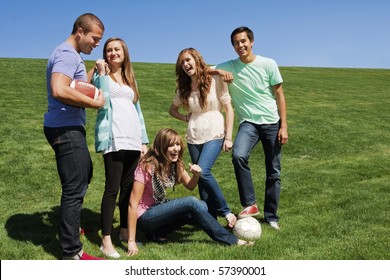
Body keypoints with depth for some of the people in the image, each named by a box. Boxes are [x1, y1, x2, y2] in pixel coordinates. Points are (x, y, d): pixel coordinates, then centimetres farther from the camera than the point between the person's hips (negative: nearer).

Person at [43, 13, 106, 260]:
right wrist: (95, 103, -22)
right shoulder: (67, 54, -16)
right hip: (66, 129, -11)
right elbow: (59, 90, -32)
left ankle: (70, 225, 42)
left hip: (70, 128, 11)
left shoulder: (70, 55, 17)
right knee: (75, 187, -8)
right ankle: (72, 253, -1)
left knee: (84, 175, 25)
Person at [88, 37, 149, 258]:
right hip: (113, 139, -6)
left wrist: (144, 140, 16)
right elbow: (102, 103, -13)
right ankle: (106, 241, -5)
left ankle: (125, 231, 19)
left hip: (132, 138, 6)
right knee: (113, 188, -9)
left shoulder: (130, 78, 22)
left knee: (129, 186, 8)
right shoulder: (101, 75, 5)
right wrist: (102, 74, -10)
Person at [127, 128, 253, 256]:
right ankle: (231, 240, -18)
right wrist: (131, 242, -27)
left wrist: (196, 175, -16)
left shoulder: (176, 164, -2)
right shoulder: (147, 166, -22)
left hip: (160, 209, 8)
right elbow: (133, 204, -23)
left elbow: (190, 186, 9)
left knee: (201, 206, -15)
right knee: (192, 202, -26)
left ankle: (157, 233, -7)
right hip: (144, 216, -8)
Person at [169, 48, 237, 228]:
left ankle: (225, 211, -9)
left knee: (203, 171, -23)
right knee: (202, 179, 5)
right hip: (194, 138, 5)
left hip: (215, 135, -5)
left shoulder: (215, 80, -4)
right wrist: (185, 118, 2)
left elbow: (229, 109, -4)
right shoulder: (184, 87, 9)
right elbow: (172, 109, 23)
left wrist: (228, 137, -9)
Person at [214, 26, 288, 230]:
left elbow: (279, 96, 2)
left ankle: (271, 217, 20)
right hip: (249, 123, 0)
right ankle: (250, 205, -18)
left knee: (274, 173, 5)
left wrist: (284, 126, -4)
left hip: (272, 123, 0)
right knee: (238, 155, -30)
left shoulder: (268, 64, 0)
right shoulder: (229, 67, 3)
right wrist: (218, 71, -17)